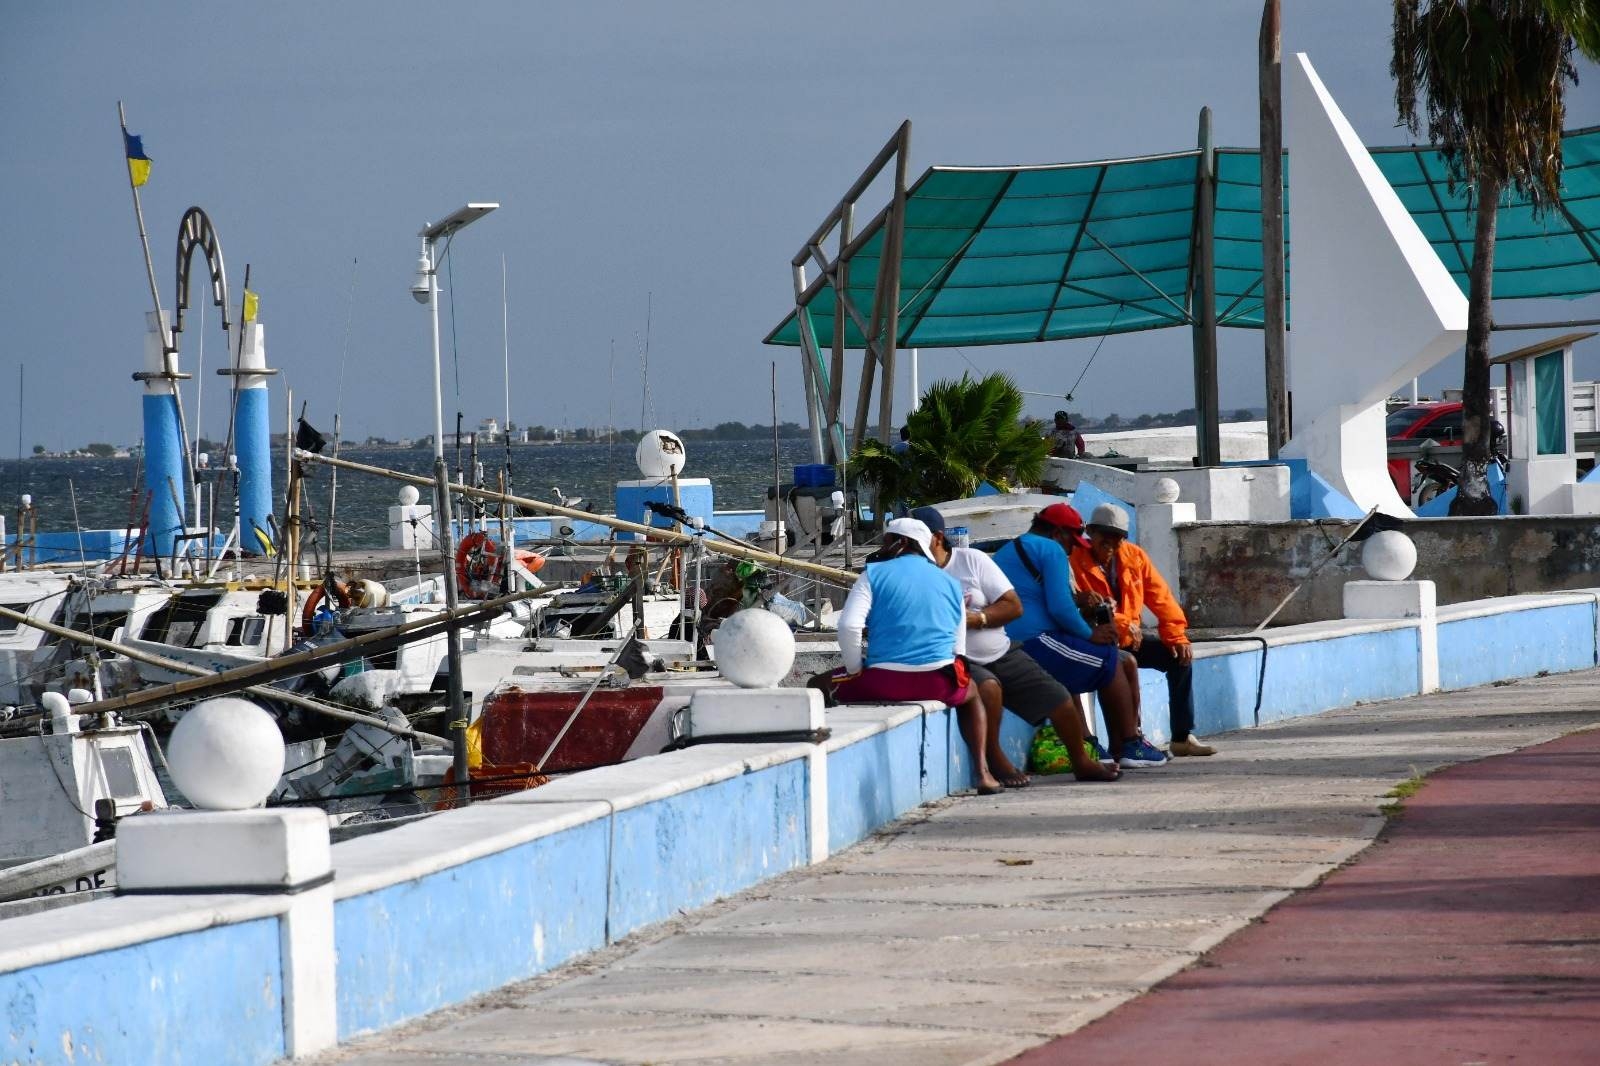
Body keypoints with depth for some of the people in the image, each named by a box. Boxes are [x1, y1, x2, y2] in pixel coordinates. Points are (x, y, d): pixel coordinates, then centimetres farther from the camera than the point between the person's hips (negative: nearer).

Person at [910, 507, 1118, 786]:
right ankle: (995, 760, -18)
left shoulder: (971, 560, 1)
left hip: (1001, 655, 4)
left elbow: (1014, 606, -1)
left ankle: (1082, 762, 21)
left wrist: (975, 618, -15)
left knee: (1058, 698, -1)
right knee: (988, 687, -36)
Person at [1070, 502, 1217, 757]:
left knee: (1180, 657, -7)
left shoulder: (1133, 556, 4)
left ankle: (1182, 737, -2)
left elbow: (1160, 597, 4)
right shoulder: (1076, 561, -15)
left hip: (1131, 638, 7)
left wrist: (1176, 636, -6)